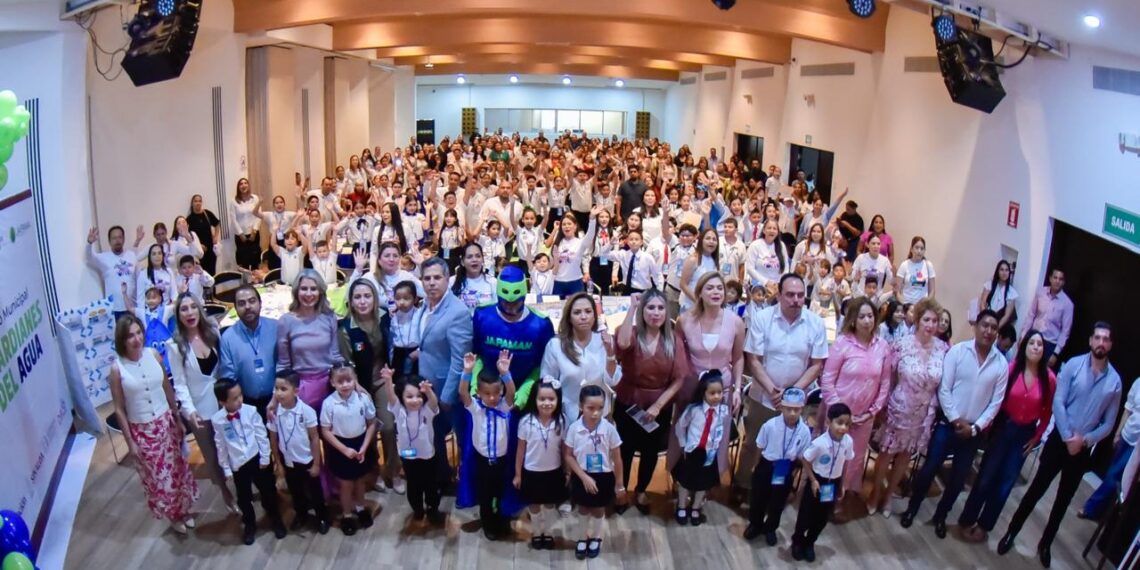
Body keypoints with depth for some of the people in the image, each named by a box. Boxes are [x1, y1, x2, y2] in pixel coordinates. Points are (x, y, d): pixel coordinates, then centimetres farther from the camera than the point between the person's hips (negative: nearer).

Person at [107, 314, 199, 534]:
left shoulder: (154, 355, -8)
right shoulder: (117, 369, -16)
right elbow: (119, 409, -9)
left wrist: (178, 419, 8)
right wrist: (130, 441, -7)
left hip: (166, 423, 3)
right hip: (142, 430, -3)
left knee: (177, 468, 16)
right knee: (157, 476, 12)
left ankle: (184, 510, 39)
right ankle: (173, 515, 35)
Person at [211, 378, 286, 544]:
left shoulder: (250, 411, -15)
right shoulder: (217, 420, -14)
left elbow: (261, 435, -6)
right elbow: (220, 446, -3)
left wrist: (265, 457, -3)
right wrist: (226, 468, 3)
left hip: (257, 459, 0)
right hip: (238, 464, 0)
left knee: (268, 491, 15)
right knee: (244, 498, 17)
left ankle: (276, 520, 38)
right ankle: (249, 525, 41)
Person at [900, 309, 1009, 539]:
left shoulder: (1001, 363, -2)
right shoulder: (957, 351, -9)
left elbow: (996, 402, 0)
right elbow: (944, 389, -9)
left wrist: (975, 427, -8)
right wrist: (955, 419, -13)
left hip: (974, 431, 2)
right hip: (948, 423, -2)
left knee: (959, 478, 12)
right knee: (929, 469, 2)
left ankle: (940, 516, 31)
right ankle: (912, 508, 21)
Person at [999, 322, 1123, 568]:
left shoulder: (1115, 381, -2)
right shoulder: (1073, 365, -8)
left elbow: (1109, 423, 2)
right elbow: (1058, 403, -11)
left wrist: (1084, 440, -12)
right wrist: (1068, 437, -16)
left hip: (1083, 449, 2)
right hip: (1060, 439, -2)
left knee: (1063, 499, 14)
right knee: (1036, 489, 2)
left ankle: (1045, 544, 29)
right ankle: (1011, 533, 16)